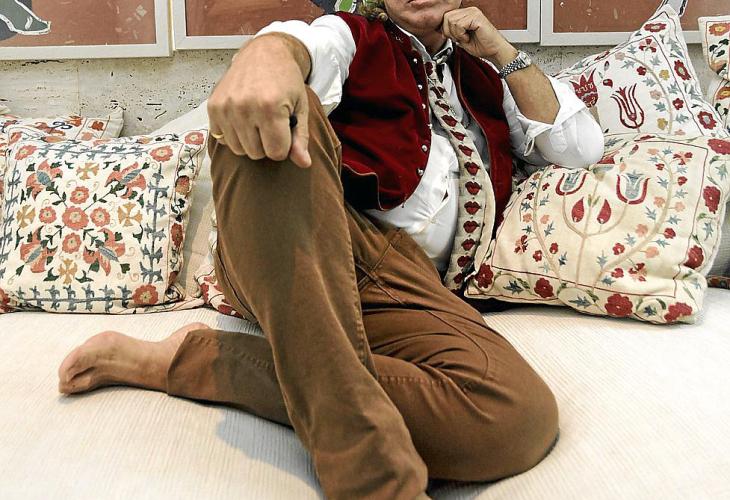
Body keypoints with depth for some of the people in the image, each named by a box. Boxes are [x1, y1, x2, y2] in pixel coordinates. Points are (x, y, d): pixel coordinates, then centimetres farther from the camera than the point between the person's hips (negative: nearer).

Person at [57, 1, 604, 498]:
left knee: (524, 416, -27)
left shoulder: (486, 70, 33)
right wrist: (267, 52, -31)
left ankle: (193, 359, -22)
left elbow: (581, 147, 23)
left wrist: (501, 51, 16)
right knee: (267, 106, -34)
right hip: (301, 246, -1)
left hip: (411, 278, 2)